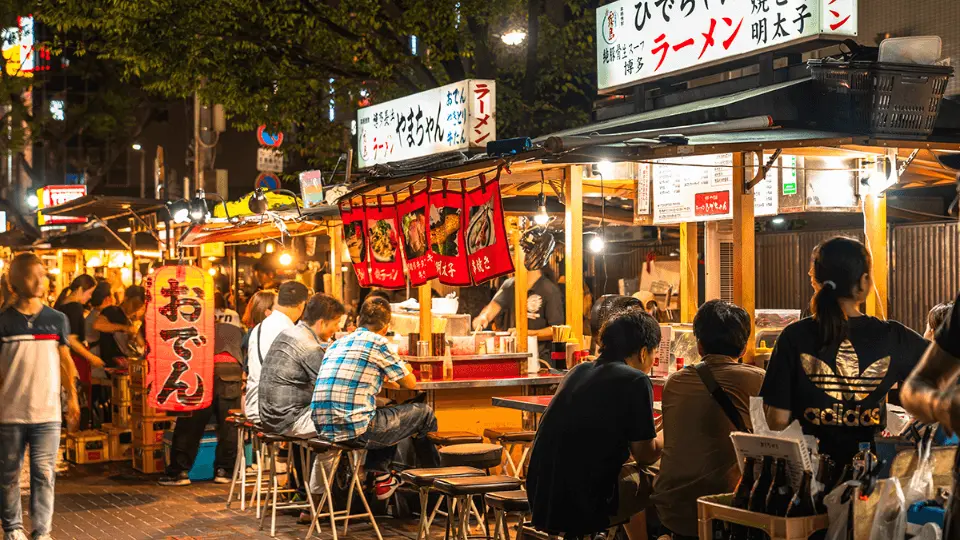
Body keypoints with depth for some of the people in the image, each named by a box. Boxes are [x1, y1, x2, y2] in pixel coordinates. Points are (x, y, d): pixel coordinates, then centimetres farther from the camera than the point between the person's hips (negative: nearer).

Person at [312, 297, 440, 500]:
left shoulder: (337, 343, 18)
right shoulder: (377, 343, -4)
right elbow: (410, 384, 7)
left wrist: (388, 381, 41)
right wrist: (405, 372, 29)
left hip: (323, 428, 8)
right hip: (355, 428, -8)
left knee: (386, 415, 35)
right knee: (424, 413, 12)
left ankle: (380, 476, 27)